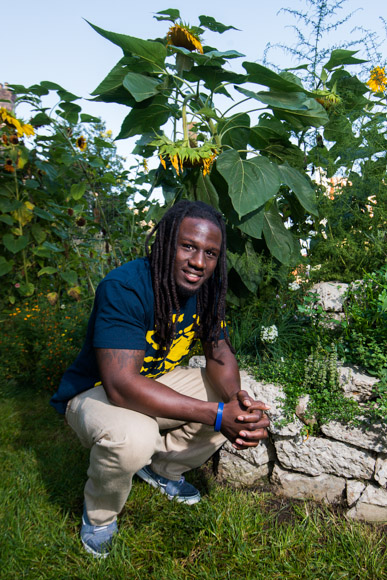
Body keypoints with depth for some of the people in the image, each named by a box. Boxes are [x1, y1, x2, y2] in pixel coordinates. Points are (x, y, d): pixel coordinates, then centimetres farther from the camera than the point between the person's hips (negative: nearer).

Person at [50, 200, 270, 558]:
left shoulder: (206, 289, -9)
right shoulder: (125, 288, -32)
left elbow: (219, 353, -4)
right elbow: (121, 385, -38)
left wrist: (237, 399, -27)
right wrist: (216, 415, -39)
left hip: (158, 381, 7)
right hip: (97, 391, -6)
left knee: (245, 405, -6)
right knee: (133, 437, -38)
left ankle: (161, 467, 15)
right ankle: (98, 513, -1)